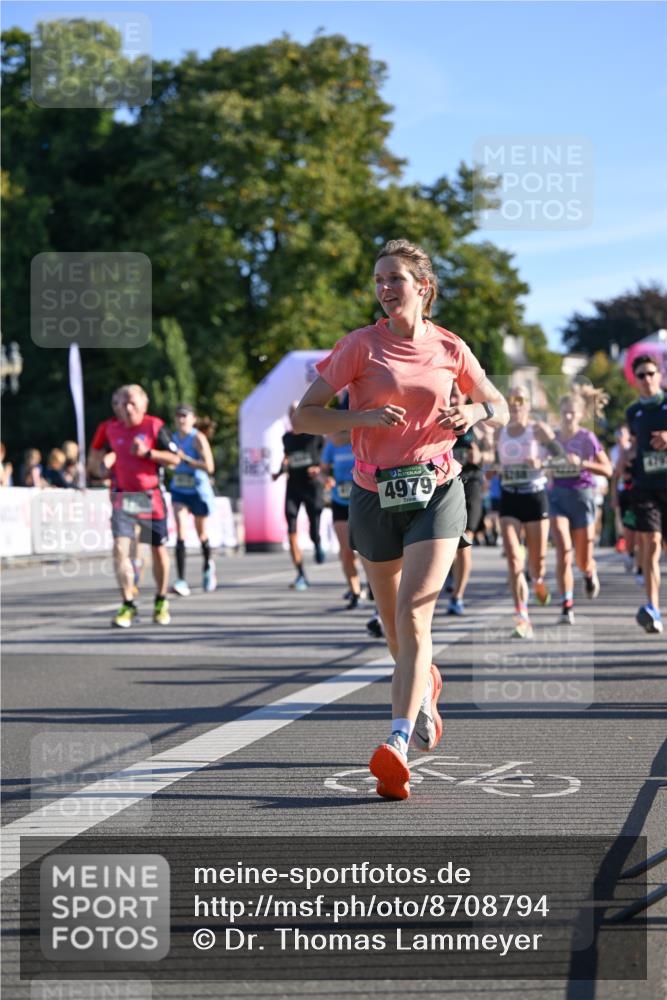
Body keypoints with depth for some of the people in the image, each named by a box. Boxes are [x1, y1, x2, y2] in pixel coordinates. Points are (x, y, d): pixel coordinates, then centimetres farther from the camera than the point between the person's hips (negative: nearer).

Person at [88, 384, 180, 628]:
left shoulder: (155, 426, -5)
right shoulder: (112, 429, 5)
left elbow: (174, 459, -7)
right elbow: (99, 453, 23)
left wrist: (147, 452, -19)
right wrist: (101, 463, 1)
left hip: (151, 498, -2)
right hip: (123, 498, 2)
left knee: (159, 550, 8)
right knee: (120, 548, -13)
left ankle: (161, 602, 28)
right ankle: (128, 605, -7)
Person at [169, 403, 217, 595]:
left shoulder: (198, 438, -13)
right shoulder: (173, 438, 4)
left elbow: (209, 467, -21)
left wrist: (184, 458, -25)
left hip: (198, 491, -3)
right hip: (179, 491, 3)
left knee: (202, 534, 13)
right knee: (180, 532, -13)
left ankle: (207, 566, 44)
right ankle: (181, 582, -18)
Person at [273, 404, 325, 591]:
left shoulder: (315, 434, -3)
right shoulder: (286, 438, 12)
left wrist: (320, 468, -16)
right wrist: (279, 472, 9)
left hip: (312, 485, -4)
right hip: (293, 486, 4)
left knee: (314, 533, -7)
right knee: (291, 533, -8)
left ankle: (318, 545, 33)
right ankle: (301, 575, -2)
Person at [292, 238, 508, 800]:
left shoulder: (450, 349, 3)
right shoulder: (361, 345, -2)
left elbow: (500, 408, 17)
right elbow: (304, 416, -6)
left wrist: (476, 411, -7)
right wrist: (364, 417, -20)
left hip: (436, 491, -1)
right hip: (375, 495, 1)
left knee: (413, 616, -17)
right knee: (393, 622, 14)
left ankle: (398, 746, -24)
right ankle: (426, 686, 47)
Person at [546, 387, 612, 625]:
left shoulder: (587, 438, -5)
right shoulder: (551, 438, 4)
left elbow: (608, 470, -6)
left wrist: (583, 463, -19)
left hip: (582, 497, -1)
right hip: (557, 496, 1)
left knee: (583, 561, 6)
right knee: (563, 552, -17)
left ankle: (590, 574, 45)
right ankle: (567, 607, -16)